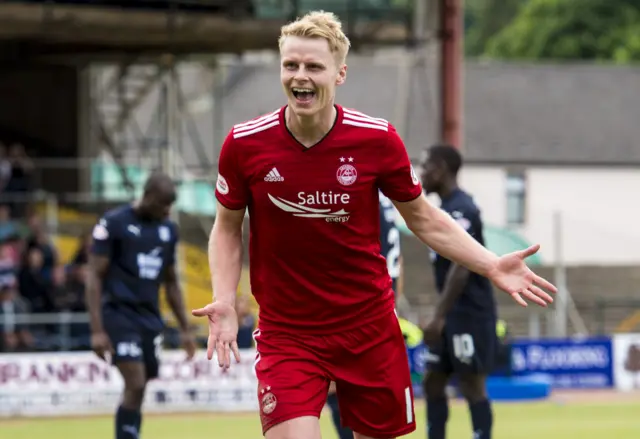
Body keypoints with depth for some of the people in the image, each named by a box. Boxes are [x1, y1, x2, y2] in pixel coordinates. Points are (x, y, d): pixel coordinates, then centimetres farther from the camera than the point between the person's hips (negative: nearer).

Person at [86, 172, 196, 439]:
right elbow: (94, 277, -9)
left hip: (150, 317, 6)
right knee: (135, 385, -17)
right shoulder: (114, 223, -8)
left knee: (138, 392, 7)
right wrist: (97, 330, -16)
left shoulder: (169, 229, 12)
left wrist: (185, 329, 17)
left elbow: (171, 282, 21)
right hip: (119, 314, -6)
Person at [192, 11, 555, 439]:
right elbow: (227, 227, 6)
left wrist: (491, 265, -6)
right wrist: (225, 301, -9)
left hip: (370, 328, 2)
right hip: (286, 334, -1)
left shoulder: (378, 139, -9)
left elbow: (423, 219, 5)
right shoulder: (244, 145, -9)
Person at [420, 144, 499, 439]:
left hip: (470, 315, -10)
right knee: (433, 382, 10)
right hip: (454, 315, 10)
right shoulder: (448, 208, 15)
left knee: (472, 386, -6)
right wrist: (441, 315, 22)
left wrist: (439, 316, -24)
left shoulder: (460, 210, -16)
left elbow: (460, 268, -22)